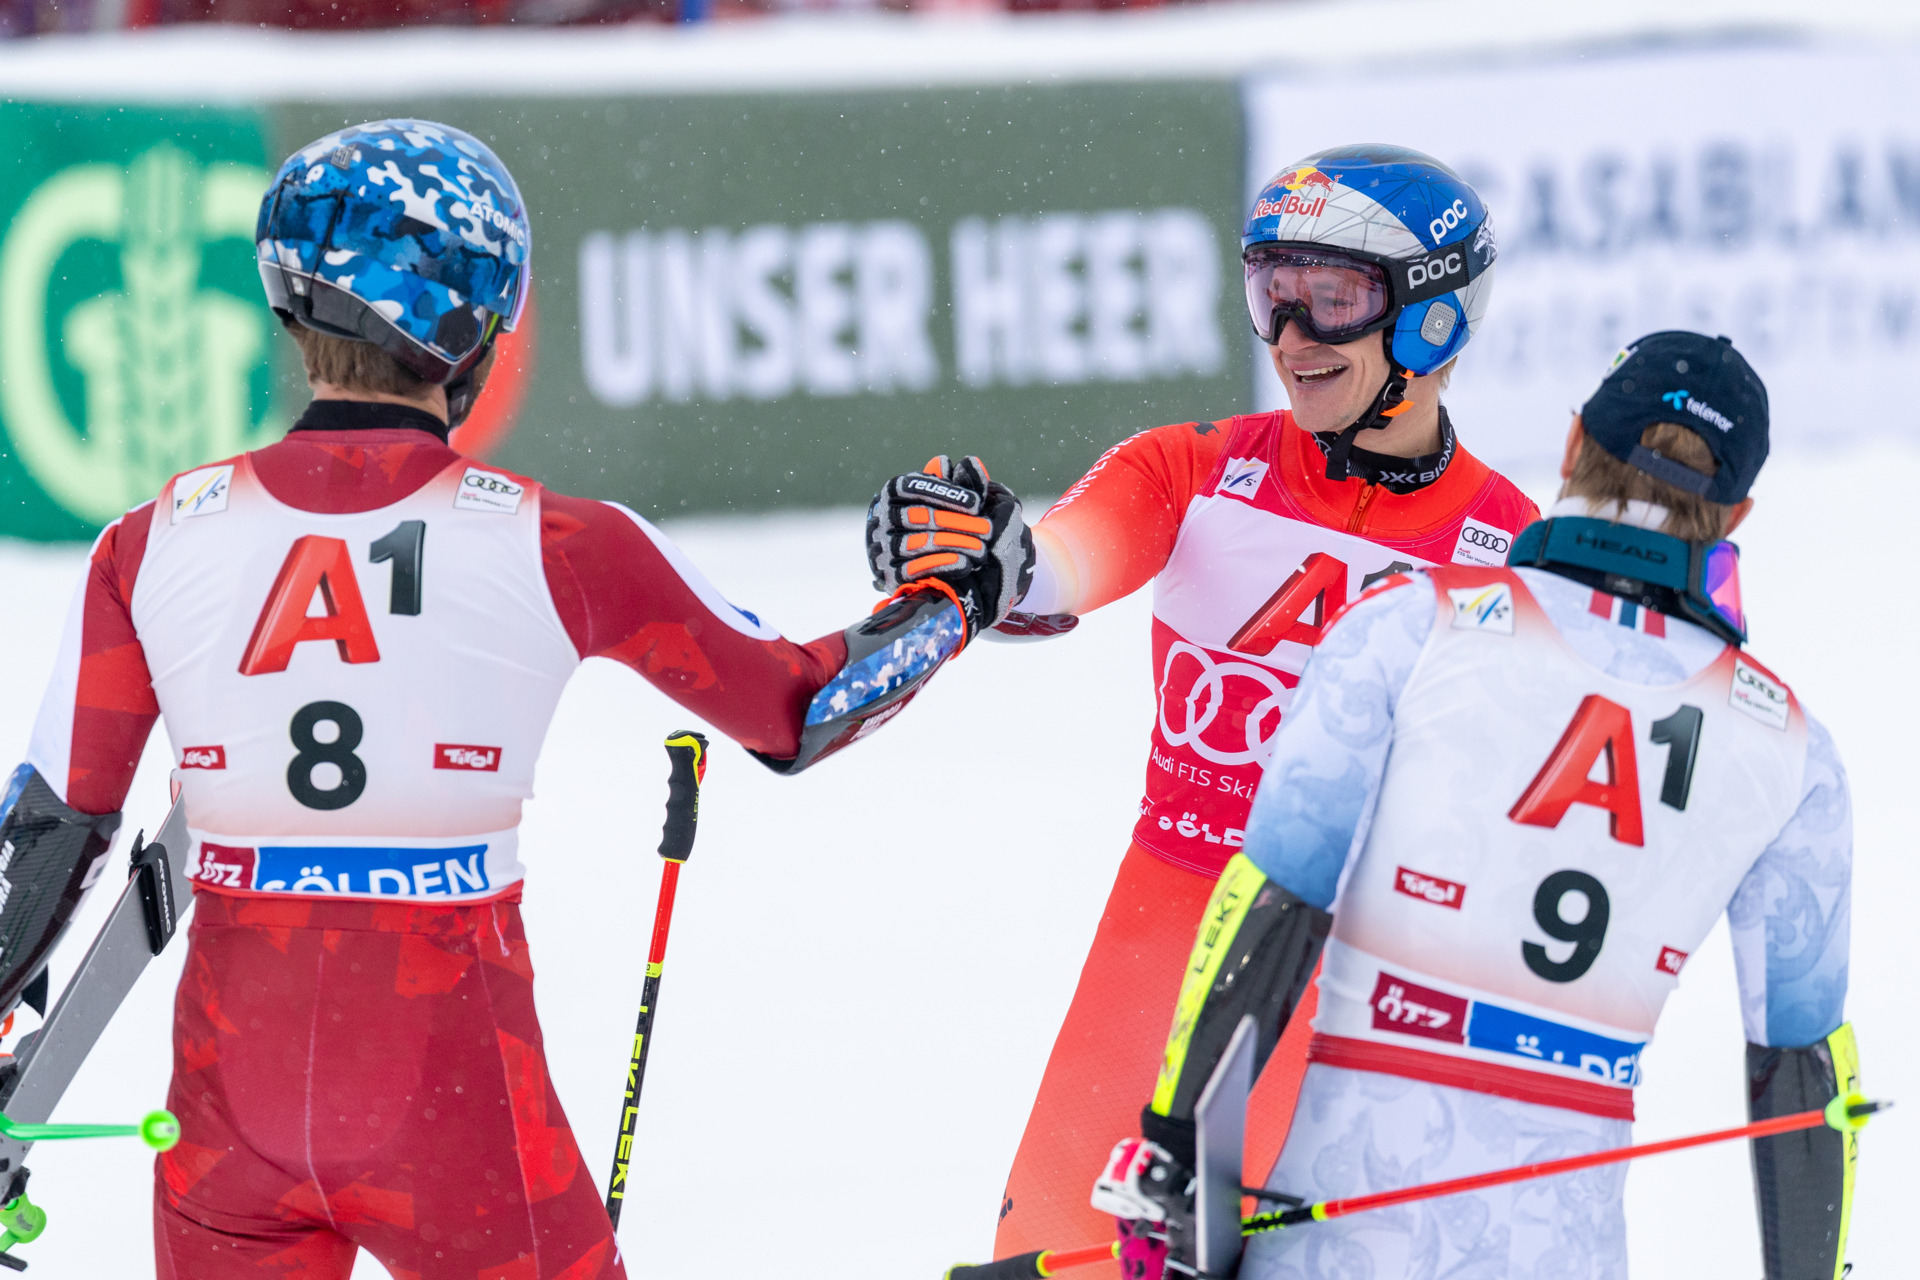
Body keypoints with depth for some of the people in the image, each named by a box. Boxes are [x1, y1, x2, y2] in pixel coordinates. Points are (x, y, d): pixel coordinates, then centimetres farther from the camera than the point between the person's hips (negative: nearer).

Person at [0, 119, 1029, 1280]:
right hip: (455, 1091, -2)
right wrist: (964, 598, 22)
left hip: (230, 1090, 2)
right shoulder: (552, 545, -7)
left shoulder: (153, 545, -2)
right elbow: (796, 708, 4)